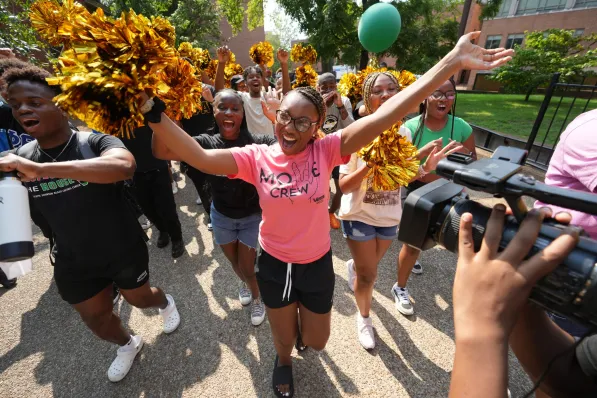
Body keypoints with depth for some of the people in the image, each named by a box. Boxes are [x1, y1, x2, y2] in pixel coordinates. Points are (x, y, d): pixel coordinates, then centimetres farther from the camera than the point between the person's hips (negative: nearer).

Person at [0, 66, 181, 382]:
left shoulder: (95, 142, -20)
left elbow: (124, 166, -42)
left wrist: (40, 169, -45)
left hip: (124, 250, -4)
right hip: (74, 261, 5)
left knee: (139, 298, 19)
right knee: (95, 319, 21)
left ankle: (165, 302, 56)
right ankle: (127, 345, 53)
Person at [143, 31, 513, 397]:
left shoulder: (326, 150, -18)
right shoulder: (256, 157, -15)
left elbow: (382, 117, -27)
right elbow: (200, 157, -23)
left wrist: (452, 61, -31)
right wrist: (156, 114, -32)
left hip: (317, 263, 0)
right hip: (273, 263, 1)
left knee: (316, 341, 24)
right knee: (284, 340, 26)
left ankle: (302, 316, 62)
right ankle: (284, 362, 66)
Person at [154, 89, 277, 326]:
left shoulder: (256, 143, -21)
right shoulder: (207, 143, -16)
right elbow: (161, 151, -27)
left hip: (252, 216, -2)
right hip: (221, 216, 3)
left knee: (247, 267, 9)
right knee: (234, 262, 23)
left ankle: (257, 297, 44)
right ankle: (244, 284, 60)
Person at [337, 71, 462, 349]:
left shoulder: (403, 133, -5)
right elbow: (344, 186, -21)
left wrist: (427, 167, -14)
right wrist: (369, 166, -37)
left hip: (390, 215, 5)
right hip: (359, 215, -4)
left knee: (369, 266, 25)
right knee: (368, 274, 8)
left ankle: (353, 266, 63)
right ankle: (364, 318, 39)